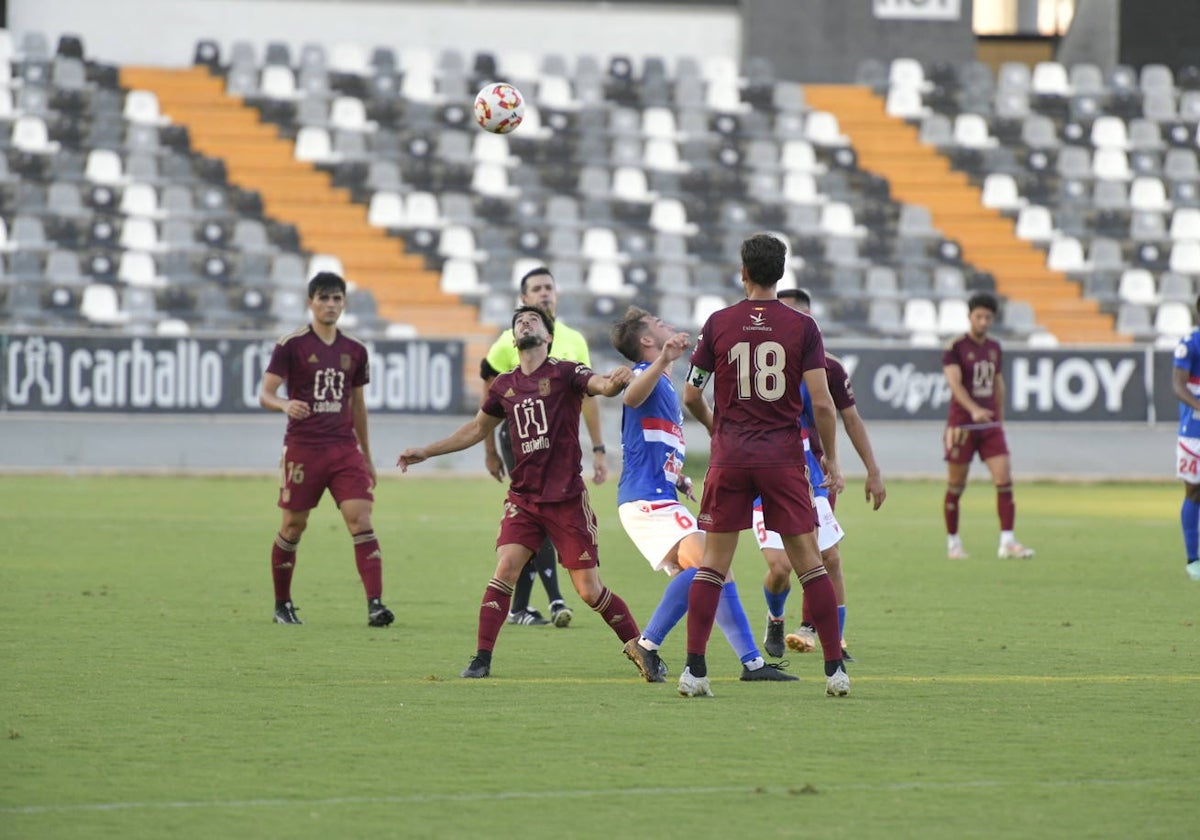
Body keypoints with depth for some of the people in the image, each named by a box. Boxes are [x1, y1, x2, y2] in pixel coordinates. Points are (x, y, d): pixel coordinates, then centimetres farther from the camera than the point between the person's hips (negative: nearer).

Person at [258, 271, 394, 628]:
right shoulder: (291, 345, -2)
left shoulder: (354, 351, 11)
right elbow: (265, 393, -7)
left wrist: (367, 457, 22)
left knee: (361, 519, -11)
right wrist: (285, 404, -30)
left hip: (344, 448, 3)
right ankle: (282, 605, 20)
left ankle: (375, 604, -18)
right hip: (302, 448, -3)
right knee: (294, 525, 4)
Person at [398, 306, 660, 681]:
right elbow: (478, 428, 25)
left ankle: (642, 651, 12)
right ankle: (481, 657, -11)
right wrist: (426, 451, 26)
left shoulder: (565, 373, -4)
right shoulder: (505, 386, 10)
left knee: (589, 589, -3)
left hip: (567, 498, -4)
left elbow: (599, 384, -24)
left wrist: (615, 381, -48)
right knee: (505, 568, -15)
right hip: (523, 497, 4)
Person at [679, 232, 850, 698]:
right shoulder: (802, 327, -2)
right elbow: (822, 402, -6)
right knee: (809, 562, 5)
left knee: (713, 563, 5)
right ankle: (835, 669, 4)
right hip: (784, 456, -1)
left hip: (730, 455, 1)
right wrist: (831, 459, 5)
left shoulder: (718, 323, 0)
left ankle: (694, 669, -1)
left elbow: (691, 396, 6)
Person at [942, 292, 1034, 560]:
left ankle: (1007, 542, -10)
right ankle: (953, 543, 16)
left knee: (1005, 480, -9)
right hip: (962, 425, -4)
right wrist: (974, 410, -35)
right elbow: (954, 382, -20)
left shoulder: (994, 347, 11)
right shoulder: (955, 347, -7)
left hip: (990, 426, 4)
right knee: (956, 486, 3)